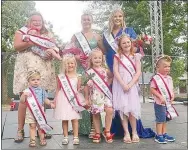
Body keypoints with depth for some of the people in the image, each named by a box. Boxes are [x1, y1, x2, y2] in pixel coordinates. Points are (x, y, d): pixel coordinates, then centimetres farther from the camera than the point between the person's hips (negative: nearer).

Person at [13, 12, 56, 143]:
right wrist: (31, 42, -19)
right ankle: (20, 130, 3)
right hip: (26, 70, -2)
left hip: (43, 71, 3)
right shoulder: (22, 31, 10)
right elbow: (17, 46, -4)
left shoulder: (48, 34, 18)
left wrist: (51, 52, -8)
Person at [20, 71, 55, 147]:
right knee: (32, 126, 4)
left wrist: (50, 103, -1)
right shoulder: (27, 91, -5)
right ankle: (32, 140, 15)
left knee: (41, 126, 9)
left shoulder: (42, 90, 5)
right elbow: (22, 101, -8)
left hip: (40, 111, 2)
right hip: (30, 111, -2)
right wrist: (24, 95, -25)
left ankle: (42, 139, 20)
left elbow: (45, 99, 13)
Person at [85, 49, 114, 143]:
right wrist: (87, 98, 5)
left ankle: (107, 131, 1)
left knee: (110, 110, -16)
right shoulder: (89, 72, 1)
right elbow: (87, 86, 5)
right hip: (95, 96, -1)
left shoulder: (105, 70, 7)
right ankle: (97, 133, 21)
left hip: (105, 94, 1)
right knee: (96, 114, 5)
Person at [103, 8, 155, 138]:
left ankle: (134, 129, 3)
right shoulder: (106, 34, 16)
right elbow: (105, 53, 16)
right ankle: (116, 129, 11)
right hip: (112, 72, 3)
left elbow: (135, 48, 1)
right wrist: (107, 69, 4)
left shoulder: (129, 31, 9)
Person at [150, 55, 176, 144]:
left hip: (168, 102, 8)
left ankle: (164, 134, 26)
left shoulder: (169, 78, 8)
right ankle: (159, 136, 7)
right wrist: (160, 97, -24)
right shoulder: (156, 78, -16)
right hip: (159, 103, -7)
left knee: (165, 119, 16)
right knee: (160, 119, -2)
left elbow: (171, 89, 17)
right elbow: (152, 89, -18)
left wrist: (173, 95, -2)